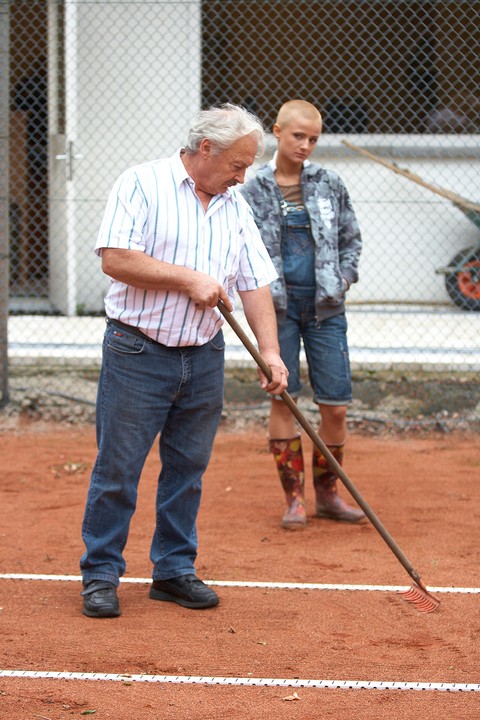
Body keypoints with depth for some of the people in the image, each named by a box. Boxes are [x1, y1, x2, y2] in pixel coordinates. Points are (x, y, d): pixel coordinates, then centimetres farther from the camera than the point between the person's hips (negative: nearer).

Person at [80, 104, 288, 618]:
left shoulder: (235, 207, 12)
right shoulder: (143, 184, -7)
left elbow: (254, 284, 9)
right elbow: (115, 259, -17)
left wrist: (269, 352, -2)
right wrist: (188, 279, -16)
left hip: (204, 359, 6)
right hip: (137, 354, -6)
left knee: (188, 469, 10)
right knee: (117, 467, -2)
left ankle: (174, 570, 21)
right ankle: (100, 575, 7)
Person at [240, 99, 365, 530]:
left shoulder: (330, 185, 6)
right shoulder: (254, 191, 2)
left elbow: (352, 239, 14)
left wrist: (344, 279, 0)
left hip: (325, 305, 1)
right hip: (279, 304, -1)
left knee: (335, 405, 0)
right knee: (283, 398, 0)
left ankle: (327, 494, 17)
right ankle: (294, 498, 9)